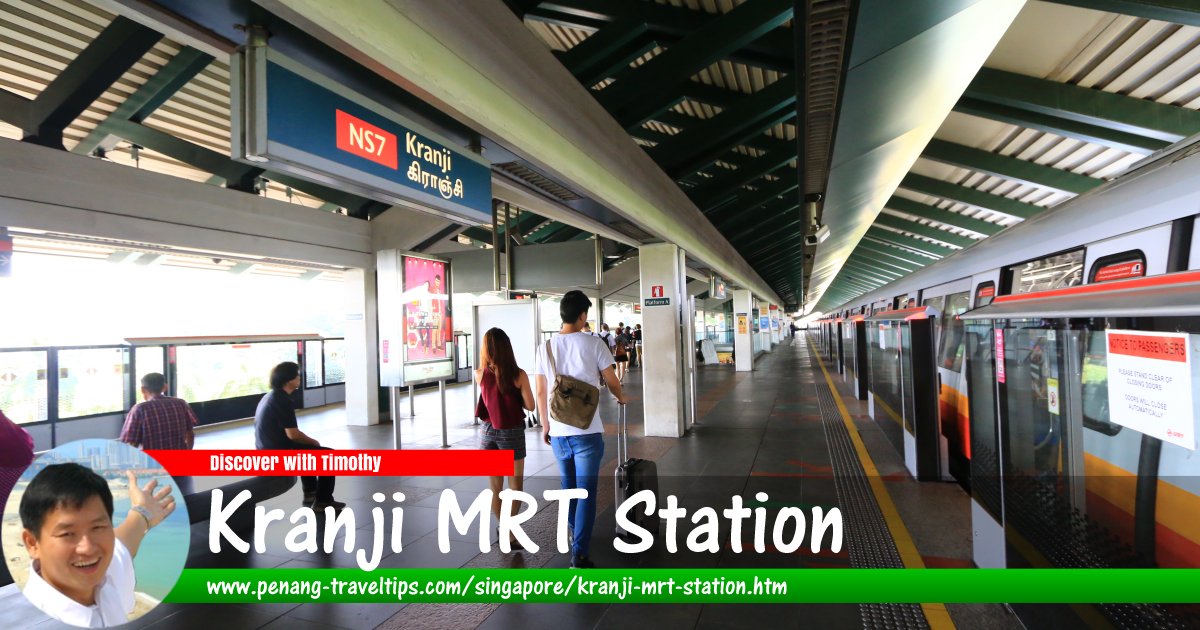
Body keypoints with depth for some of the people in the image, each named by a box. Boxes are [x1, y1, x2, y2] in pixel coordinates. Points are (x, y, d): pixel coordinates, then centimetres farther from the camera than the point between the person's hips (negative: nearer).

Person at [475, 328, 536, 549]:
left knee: (495, 486, 14)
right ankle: (509, 533, 5)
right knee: (515, 486, 10)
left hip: (488, 432, 3)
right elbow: (530, 406, -9)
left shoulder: (480, 375, -7)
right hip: (512, 433, -3)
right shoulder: (518, 375, -15)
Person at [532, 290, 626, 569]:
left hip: (557, 431, 5)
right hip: (587, 431, -4)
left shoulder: (545, 347, 2)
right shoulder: (593, 344, -9)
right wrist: (621, 398, 21)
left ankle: (574, 535, 41)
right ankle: (579, 554, -1)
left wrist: (545, 424, 18)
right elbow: (612, 382, -1)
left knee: (568, 486, 22)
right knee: (586, 491, 1)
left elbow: (540, 391, 7)